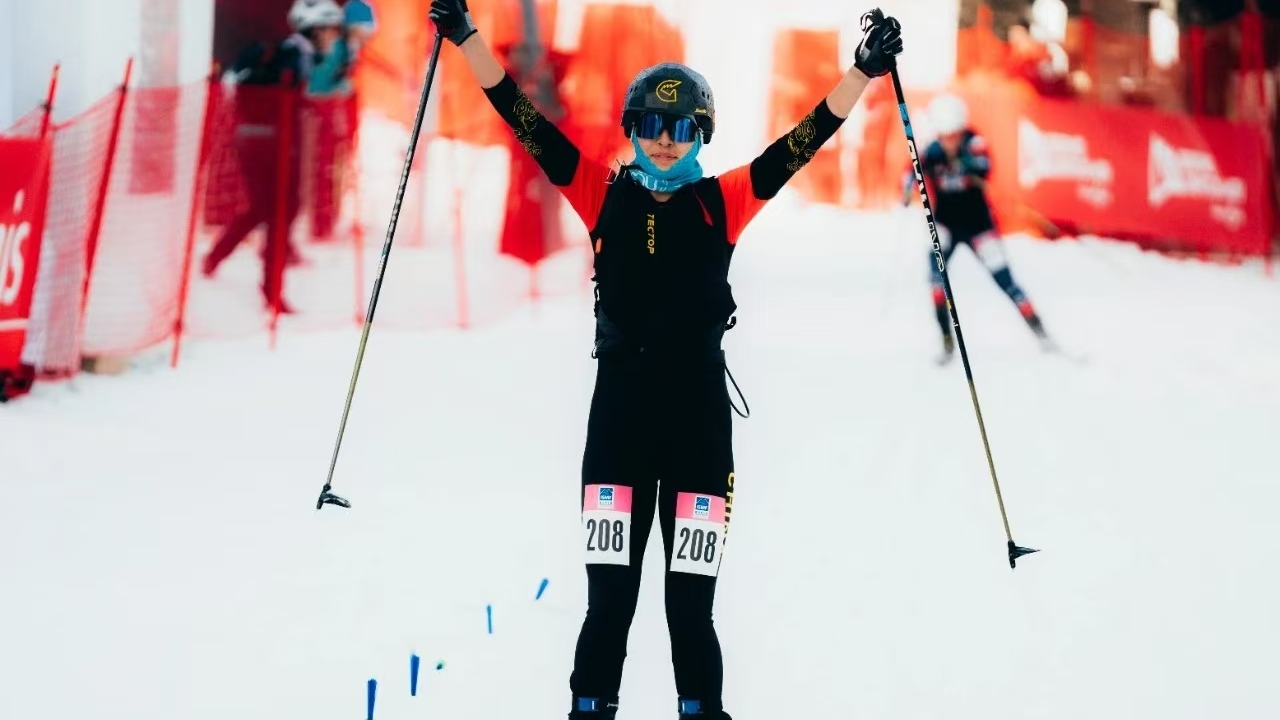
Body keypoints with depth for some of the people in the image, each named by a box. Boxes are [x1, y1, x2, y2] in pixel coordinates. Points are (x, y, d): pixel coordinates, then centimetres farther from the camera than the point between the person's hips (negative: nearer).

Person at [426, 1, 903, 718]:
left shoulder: (723, 202, 5)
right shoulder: (605, 194, 6)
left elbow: (808, 138, -1)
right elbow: (524, 119, 2)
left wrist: (866, 70, -12)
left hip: (699, 409, 0)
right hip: (620, 403, 1)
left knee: (691, 606, 3)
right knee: (609, 598, 2)